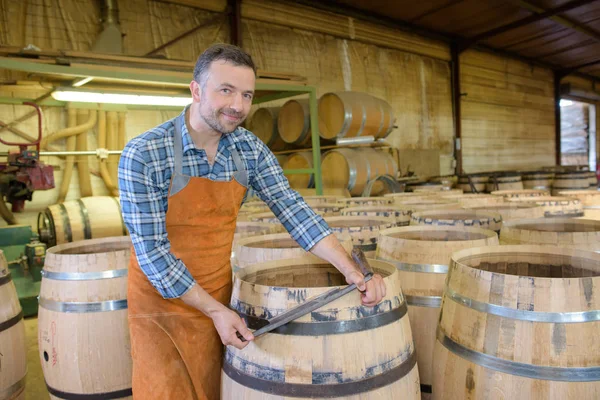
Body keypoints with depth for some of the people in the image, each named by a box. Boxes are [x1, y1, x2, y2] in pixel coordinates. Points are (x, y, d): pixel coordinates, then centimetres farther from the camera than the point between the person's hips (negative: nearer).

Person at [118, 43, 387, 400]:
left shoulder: (250, 149, -7)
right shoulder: (144, 156, -21)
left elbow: (293, 210, -10)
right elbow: (151, 249, -19)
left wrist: (355, 273, -20)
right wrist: (214, 311, -19)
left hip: (219, 296, 4)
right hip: (163, 301, -4)